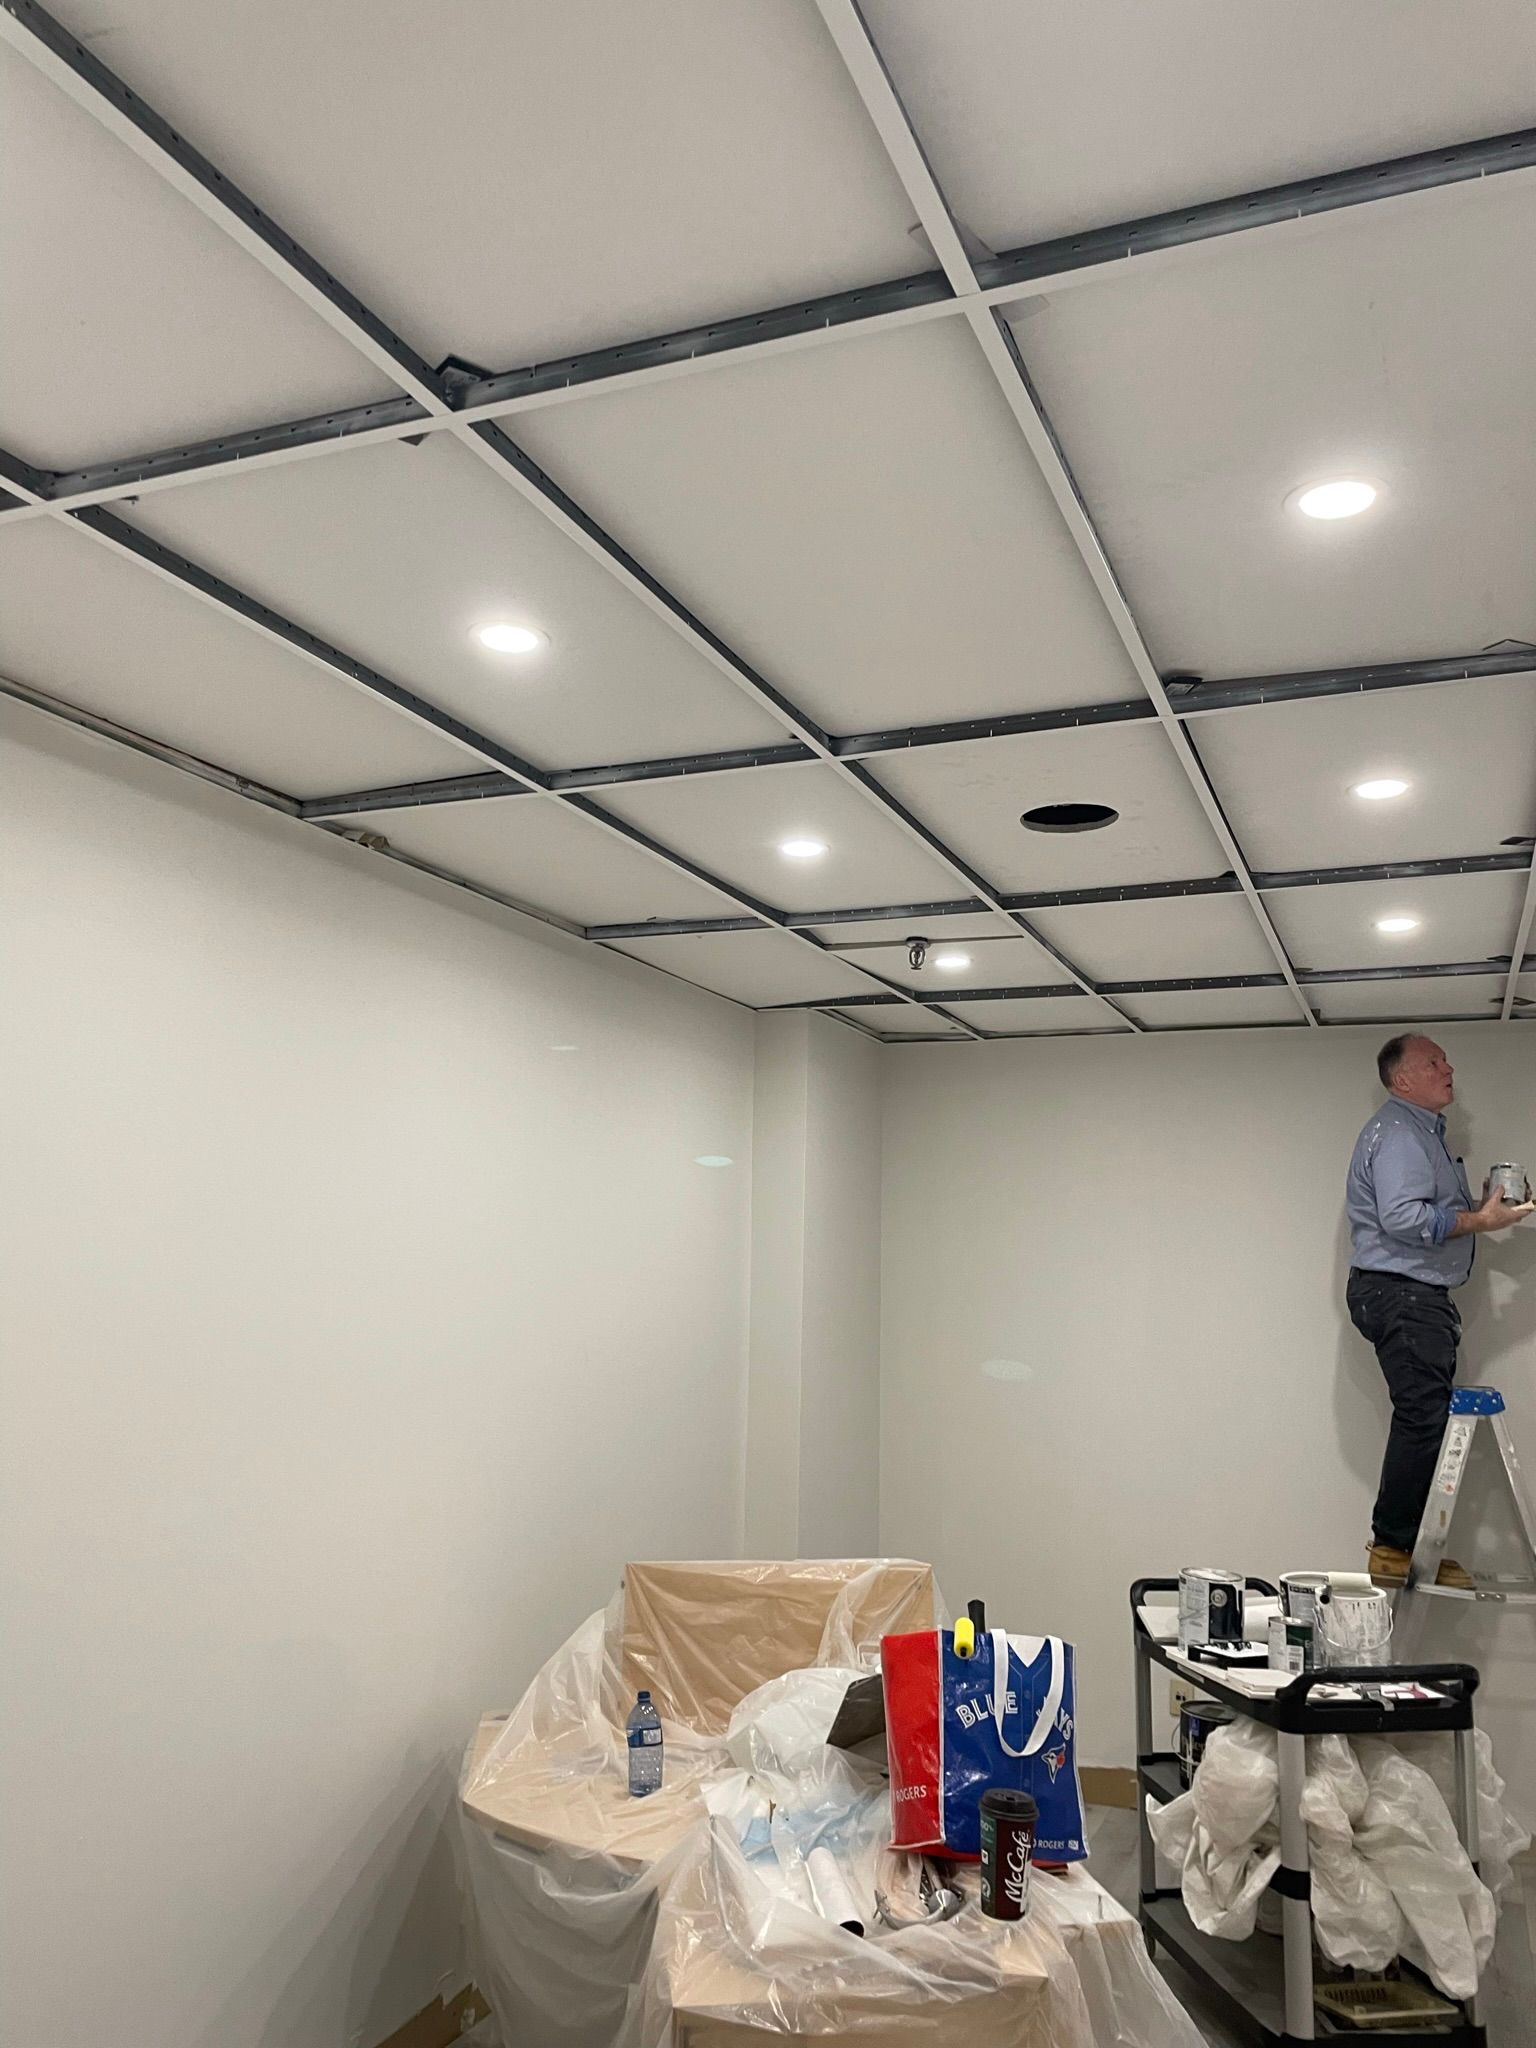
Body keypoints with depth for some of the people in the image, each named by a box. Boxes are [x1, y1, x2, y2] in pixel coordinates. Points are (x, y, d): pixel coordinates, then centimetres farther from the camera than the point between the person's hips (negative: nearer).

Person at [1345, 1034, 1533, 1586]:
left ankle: (1410, 1547, 17)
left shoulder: (1425, 1131, 22)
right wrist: (1480, 1221, -17)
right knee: (1424, 1418, -12)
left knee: (1427, 1420, 11)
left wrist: (1484, 1205, 9)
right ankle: (1395, 1547, -6)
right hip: (1399, 1293, -11)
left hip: (1420, 1297, 11)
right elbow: (1402, 1218, -25)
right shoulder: (1397, 1132, -13)